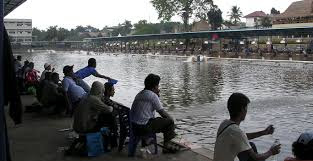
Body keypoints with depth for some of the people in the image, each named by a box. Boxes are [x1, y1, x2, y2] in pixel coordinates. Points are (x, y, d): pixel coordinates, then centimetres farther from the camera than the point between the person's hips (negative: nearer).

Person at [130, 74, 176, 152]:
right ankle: (166, 145, 9)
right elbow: (162, 112, -9)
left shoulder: (139, 94, 13)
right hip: (143, 127, -9)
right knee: (170, 121, 0)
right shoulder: (153, 95, -13)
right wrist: (171, 118, 10)